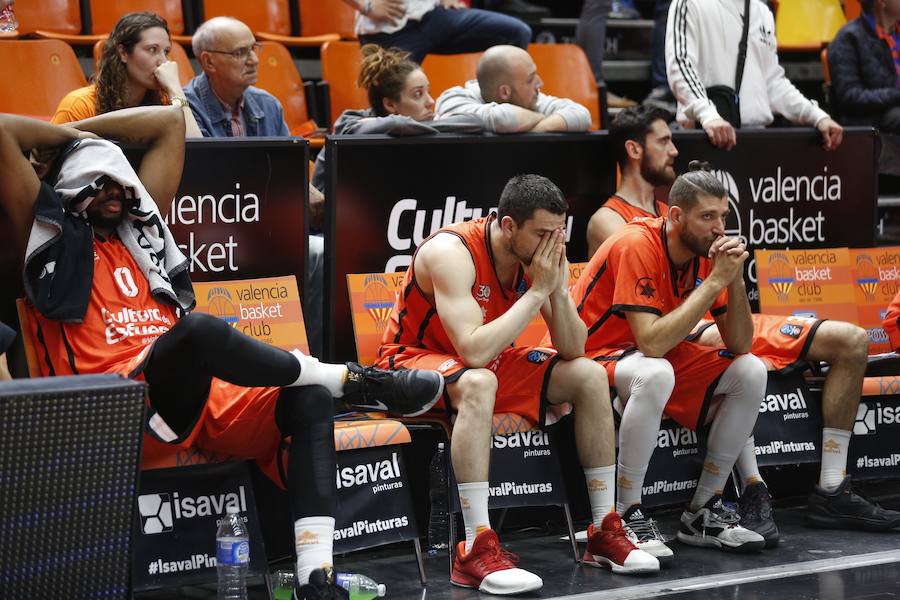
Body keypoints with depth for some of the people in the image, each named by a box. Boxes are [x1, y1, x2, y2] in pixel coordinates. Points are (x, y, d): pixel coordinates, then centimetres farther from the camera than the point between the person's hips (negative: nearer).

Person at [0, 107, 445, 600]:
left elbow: (170, 121, 31)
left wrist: (80, 129, 28)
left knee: (308, 400, -14)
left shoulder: (139, 228, 27)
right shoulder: (53, 236, 12)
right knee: (199, 329, -35)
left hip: (198, 395, 7)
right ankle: (352, 379, -18)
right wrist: (68, 137, 19)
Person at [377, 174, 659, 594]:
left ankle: (605, 532, 1)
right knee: (478, 382, -39)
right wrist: (537, 291, -33)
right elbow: (474, 352, -39)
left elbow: (572, 350, -6)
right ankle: (476, 551, -40)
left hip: (483, 362, 7)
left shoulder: (537, 255, -8)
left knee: (588, 375, -5)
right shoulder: (453, 252, -28)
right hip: (413, 359, -7)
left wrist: (558, 289, -23)